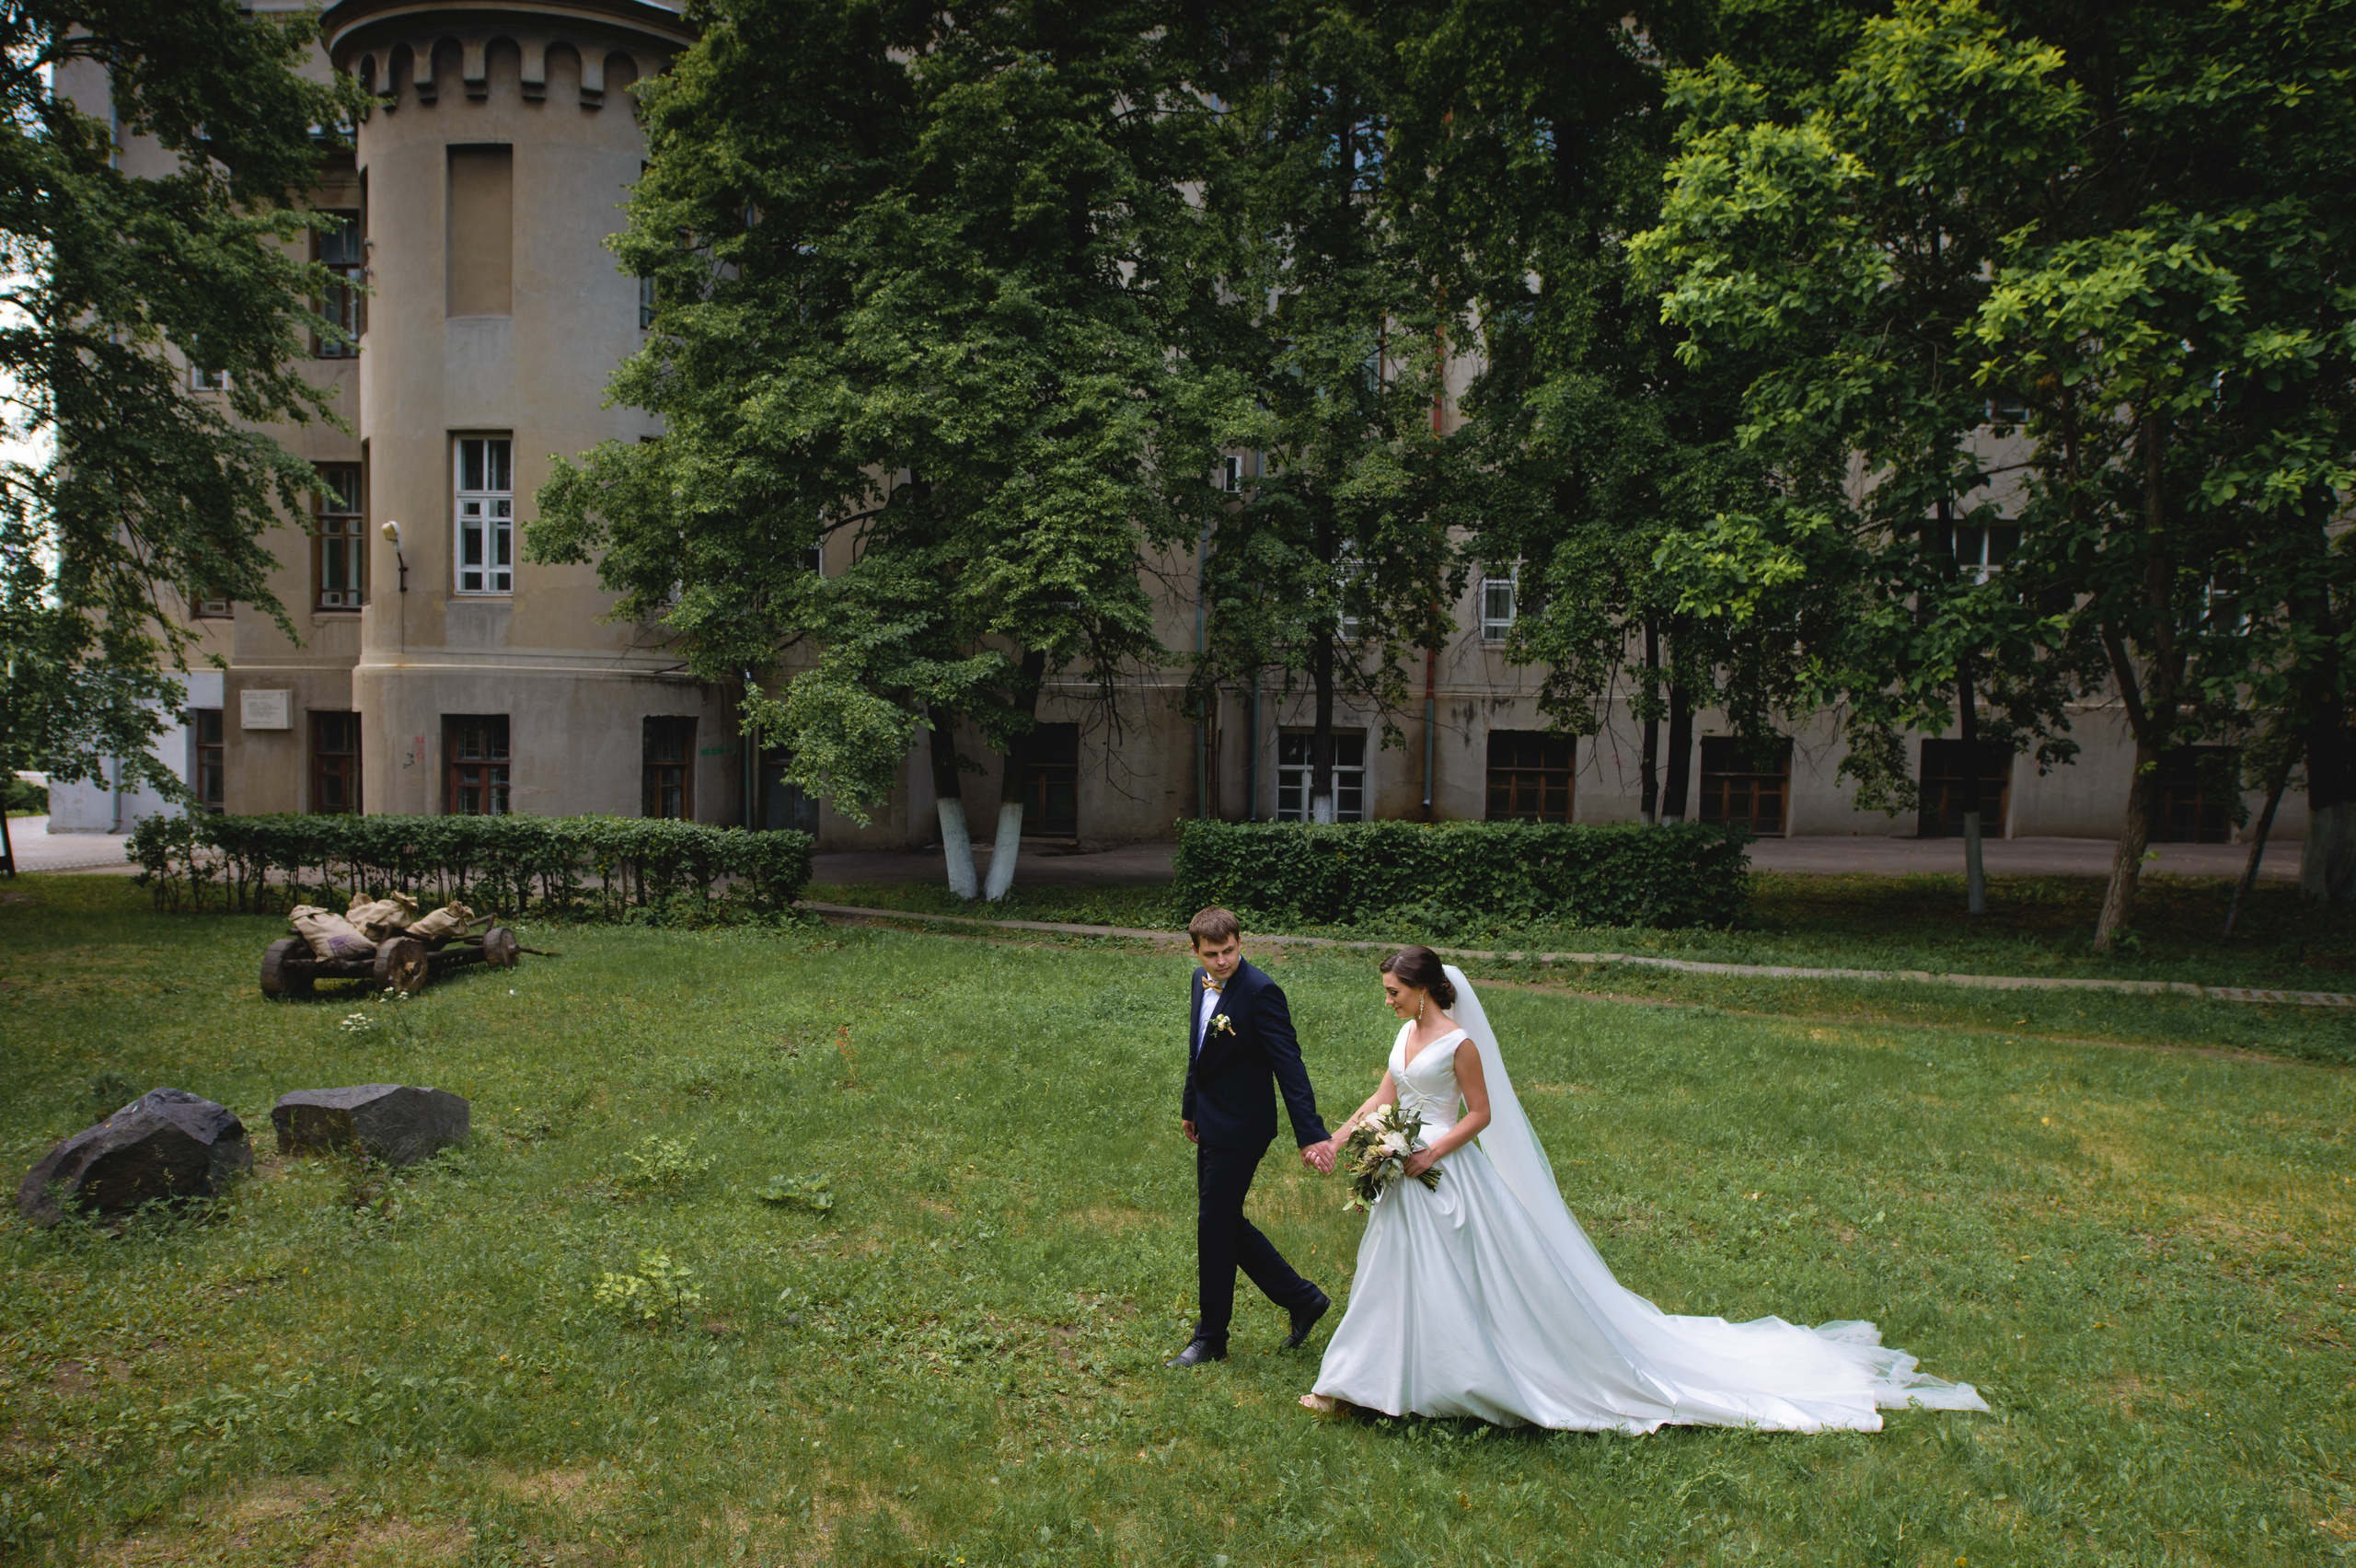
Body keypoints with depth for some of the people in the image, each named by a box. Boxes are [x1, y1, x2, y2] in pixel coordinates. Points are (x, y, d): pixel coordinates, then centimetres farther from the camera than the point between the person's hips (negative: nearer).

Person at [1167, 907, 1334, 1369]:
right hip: (1211, 1126, 9)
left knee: (1214, 1227, 1)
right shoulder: (1200, 980, 3)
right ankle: (1302, 1299, 29)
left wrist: (1310, 1135, -31)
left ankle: (1211, 1339, 19)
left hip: (1240, 1131, -8)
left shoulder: (1260, 993, -22)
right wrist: (1190, 1108, 24)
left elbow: (1289, 1066, -26)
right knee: (1226, 1223, 15)